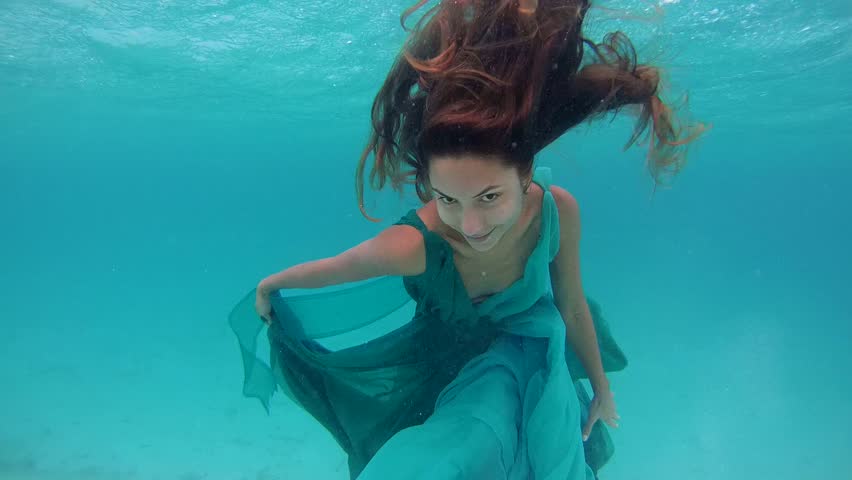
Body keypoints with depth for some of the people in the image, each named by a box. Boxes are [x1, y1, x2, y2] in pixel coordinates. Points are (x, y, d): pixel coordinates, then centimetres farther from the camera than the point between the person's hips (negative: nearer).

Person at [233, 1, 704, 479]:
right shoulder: (413, 244, -42)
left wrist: (601, 386, 4)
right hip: (444, 366, -2)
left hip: (529, 364, 2)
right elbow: (329, 269, -21)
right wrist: (268, 287, 0)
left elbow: (572, 306, -13)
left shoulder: (557, 211, -32)